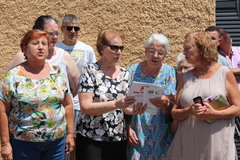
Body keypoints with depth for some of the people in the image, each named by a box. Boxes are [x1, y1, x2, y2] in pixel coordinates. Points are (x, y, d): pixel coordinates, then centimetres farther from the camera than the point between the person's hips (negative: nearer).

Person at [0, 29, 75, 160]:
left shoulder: (57, 73, 5)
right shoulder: (13, 76, -5)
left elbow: (67, 105, 8)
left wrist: (70, 134, 6)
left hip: (57, 141, 3)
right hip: (24, 143, -3)